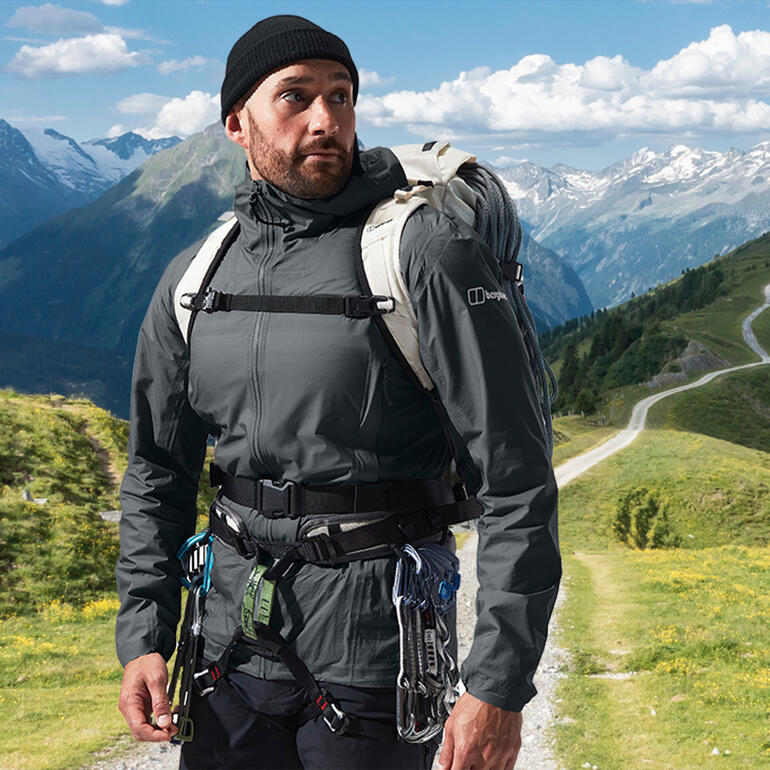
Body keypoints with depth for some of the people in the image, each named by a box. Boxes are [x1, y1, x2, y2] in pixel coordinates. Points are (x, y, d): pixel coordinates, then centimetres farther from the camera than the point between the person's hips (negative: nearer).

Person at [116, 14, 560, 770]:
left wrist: (499, 685, -16)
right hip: (233, 649, 5)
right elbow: (158, 468, 13)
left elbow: (514, 482, -14)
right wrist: (143, 637, 5)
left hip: (372, 652, -4)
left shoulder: (427, 252, -13)